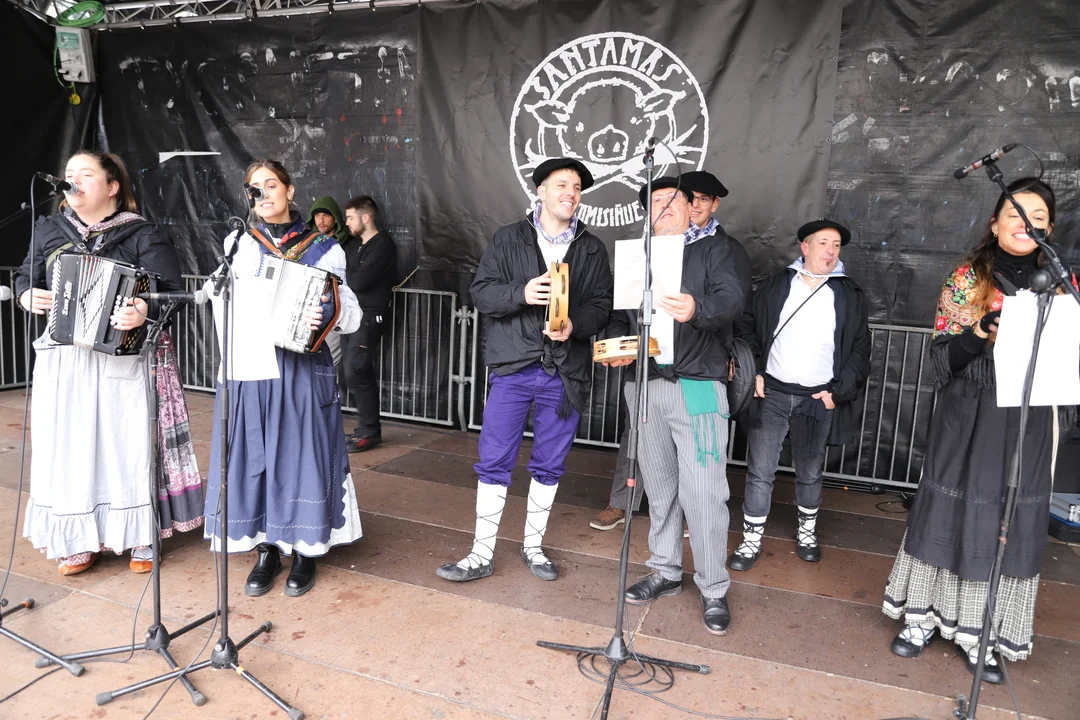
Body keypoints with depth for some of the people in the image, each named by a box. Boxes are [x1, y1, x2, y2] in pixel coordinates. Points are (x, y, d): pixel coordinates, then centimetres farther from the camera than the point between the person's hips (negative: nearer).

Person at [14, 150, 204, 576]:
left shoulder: (142, 235, -4)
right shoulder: (49, 230, 10)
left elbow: (171, 292, -12)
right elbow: (24, 277, 19)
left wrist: (144, 312, -32)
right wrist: (27, 296, -4)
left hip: (124, 358, -4)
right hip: (63, 361, 4)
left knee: (128, 445, 2)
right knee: (69, 446, 8)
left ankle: (140, 540, 16)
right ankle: (79, 541, 22)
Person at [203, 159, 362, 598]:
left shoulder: (322, 248, 5)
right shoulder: (239, 244, 10)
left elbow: (351, 313, 0)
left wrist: (328, 315, -21)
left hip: (303, 369, -2)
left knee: (301, 454, 1)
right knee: (252, 455, 5)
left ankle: (305, 552, 17)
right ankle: (266, 550, 20)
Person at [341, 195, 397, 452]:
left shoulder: (382, 245, -11)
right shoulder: (353, 243, 16)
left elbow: (359, 282, -18)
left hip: (370, 316, -8)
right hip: (353, 314, 8)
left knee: (355, 373, -12)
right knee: (361, 373, 10)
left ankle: (368, 432, -3)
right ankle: (368, 428, 18)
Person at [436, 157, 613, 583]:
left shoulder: (592, 249, 10)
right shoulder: (508, 239, 6)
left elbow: (602, 305, 5)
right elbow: (481, 293, -1)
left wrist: (575, 325, -16)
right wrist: (521, 293, -19)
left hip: (565, 373, 2)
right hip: (513, 367, -1)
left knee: (550, 465, 10)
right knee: (494, 462, 1)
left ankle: (533, 546, 28)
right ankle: (482, 555, 13)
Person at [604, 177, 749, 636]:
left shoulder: (716, 249, 4)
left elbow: (733, 297, -14)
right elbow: (620, 314, 16)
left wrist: (697, 308, -35)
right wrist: (617, 344, -6)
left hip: (697, 387, -4)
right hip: (645, 386, 5)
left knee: (702, 491, -5)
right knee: (659, 486, 13)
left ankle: (714, 590, 10)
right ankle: (665, 572, 27)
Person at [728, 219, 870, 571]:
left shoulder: (850, 295, 4)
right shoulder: (775, 285, 4)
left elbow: (860, 350, 5)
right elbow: (746, 327, 9)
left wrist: (839, 391, -4)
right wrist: (752, 372, -2)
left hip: (818, 399, 1)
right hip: (772, 393, 0)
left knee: (810, 473, 14)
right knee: (760, 471, 0)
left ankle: (807, 530, 35)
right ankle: (751, 540, 11)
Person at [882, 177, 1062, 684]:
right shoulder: (967, 279, -1)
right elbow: (940, 358, -4)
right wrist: (977, 336, -23)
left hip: (1027, 424, 2)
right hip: (966, 419, -2)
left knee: (1011, 522, 5)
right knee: (948, 512, 5)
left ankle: (975, 633, 19)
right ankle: (923, 615, 21)